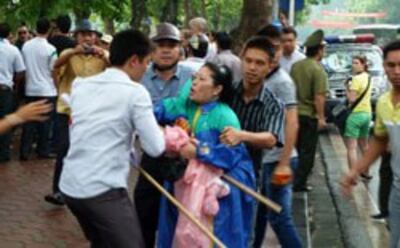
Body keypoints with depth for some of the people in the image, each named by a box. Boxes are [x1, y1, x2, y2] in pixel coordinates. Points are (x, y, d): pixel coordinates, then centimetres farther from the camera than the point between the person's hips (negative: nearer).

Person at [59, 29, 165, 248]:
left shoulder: (80, 85, 10)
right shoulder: (135, 92, -9)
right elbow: (155, 148, -8)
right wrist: (160, 130, 13)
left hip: (70, 186, 8)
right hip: (104, 190, -8)